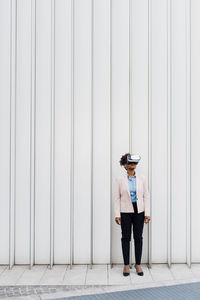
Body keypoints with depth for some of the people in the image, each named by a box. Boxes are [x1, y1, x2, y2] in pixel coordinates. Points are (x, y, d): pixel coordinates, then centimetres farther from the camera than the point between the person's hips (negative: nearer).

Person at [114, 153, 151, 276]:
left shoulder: (141, 178, 0)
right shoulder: (120, 179, -3)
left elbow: (146, 196, 1)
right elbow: (117, 198, -1)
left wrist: (147, 213, -3)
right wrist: (117, 214, -5)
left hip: (139, 211, 1)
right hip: (125, 212, -1)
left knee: (138, 237, 7)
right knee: (126, 238, 6)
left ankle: (138, 264, 21)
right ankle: (126, 265, 19)